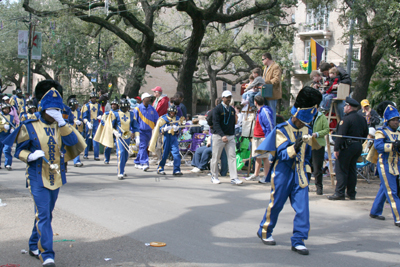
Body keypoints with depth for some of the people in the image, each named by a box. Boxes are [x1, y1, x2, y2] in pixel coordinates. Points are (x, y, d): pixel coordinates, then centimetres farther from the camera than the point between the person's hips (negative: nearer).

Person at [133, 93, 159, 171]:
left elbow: (156, 120, 12)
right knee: (142, 146, -14)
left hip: (149, 131, 5)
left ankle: (137, 162, 24)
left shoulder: (152, 109, 7)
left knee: (144, 147, 11)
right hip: (141, 131, -5)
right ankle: (144, 163, -17)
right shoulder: (138, 109, -5)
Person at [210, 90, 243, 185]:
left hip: (230, 136, 5)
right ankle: (214, 177, 16)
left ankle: (234, 178, -6)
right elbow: (216, 124, -15)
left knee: (232, 156, -4)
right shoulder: (217, 109, -6)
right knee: (215, 157, 3)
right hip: (219, 136, -5)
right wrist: (222, 135, -26)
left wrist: (233, 135, 11)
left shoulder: (232, 109, 14)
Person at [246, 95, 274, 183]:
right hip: (256, 138, 10)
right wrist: (254, 137, 20)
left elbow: (270, 126, -19)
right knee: (258, 157, 16)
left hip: (263, 138, -10)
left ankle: (266, 177, 4)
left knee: (265, 157, -2)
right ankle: (256, 175, 25)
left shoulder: (265, 111, -16)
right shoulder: (259, 111, 13)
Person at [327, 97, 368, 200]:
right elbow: (365, 134, 18)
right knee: (352, 169, 15)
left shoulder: (346, 119, -15)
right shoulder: (362, 119, 10)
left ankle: (339, 193, -4)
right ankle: (351, 193, 17)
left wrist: (336, 149, -19)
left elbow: (340, 135, -21)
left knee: (341, 169, -3)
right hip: (358, 146, 8)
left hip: (347, 146, -8)